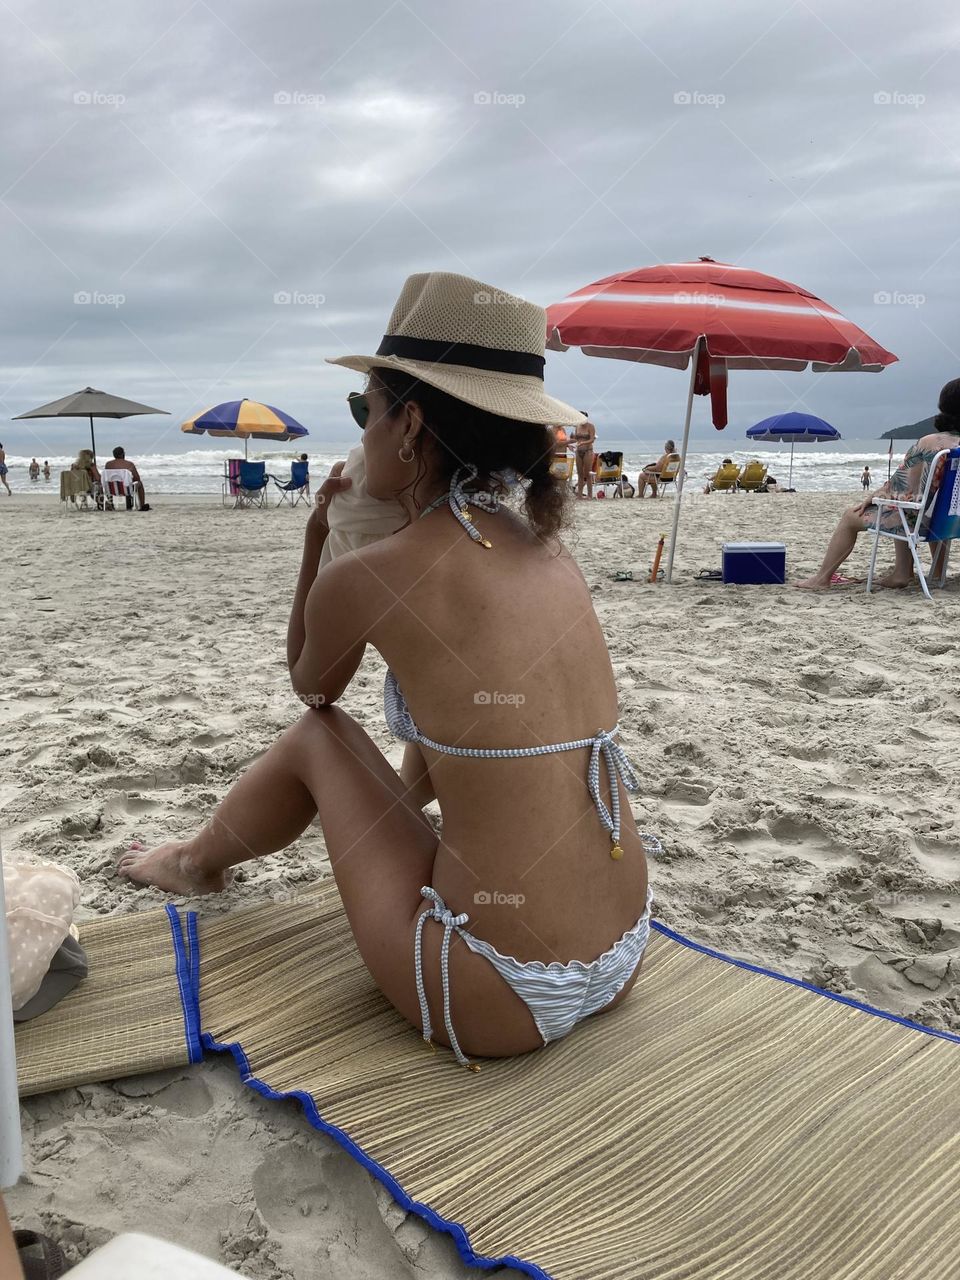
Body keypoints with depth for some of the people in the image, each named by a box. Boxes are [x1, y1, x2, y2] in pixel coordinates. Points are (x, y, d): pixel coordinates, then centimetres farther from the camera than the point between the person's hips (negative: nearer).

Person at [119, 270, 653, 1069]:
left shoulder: (363, 578, -13)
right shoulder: (551, 553, 5)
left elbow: (310, 688, 12)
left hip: (495, 1003, -6)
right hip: (622, 962, 6)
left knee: (317, 736, 14)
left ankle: (197, 864, 43)